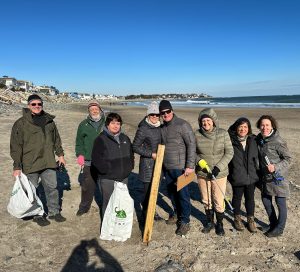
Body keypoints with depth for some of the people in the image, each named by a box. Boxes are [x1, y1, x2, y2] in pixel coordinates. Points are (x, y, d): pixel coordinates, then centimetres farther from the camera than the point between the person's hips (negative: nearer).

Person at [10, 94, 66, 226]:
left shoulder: (49, 120, 7)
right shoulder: (21, 123, -7)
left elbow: (56, 139, 17)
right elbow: (16, 147, -7)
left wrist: (60, 154, 15)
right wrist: (17, 166, -8)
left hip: (48, 162, 4)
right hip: (30, 165, -4)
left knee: (52, 187, 13)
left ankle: (54, 212, 29)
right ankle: (37, 215, 26)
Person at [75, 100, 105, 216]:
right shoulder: (84, 125, 7)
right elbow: (79, 142, 10)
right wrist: (80, 155, -4)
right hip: (88, 162, 1)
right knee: (87, 186, 7)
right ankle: (84, 206, 27)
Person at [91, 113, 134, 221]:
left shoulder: (125, 138, 11)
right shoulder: (101, 139, -9)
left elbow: (131, 154, 21)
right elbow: (96, 159, -13)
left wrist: (129, 167, 9)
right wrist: (107, 170, -18)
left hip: (123, 177, 6)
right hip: (107, 179, -6)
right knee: (107, 203, 2)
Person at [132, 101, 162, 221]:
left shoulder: (159, 127, 6)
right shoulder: (143, 129, -14)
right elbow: (135, 147, -12)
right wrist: (151, 154, -16)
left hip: (158, 162, 6)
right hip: (147, 163, -6)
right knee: (148, 189, 2)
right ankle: (146, 213, 22)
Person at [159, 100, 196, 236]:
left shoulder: (182, 124, -12)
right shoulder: (162, 127, 9)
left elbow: (191, 145, -15)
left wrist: (190, 166, -18)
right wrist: (162, 163, 17)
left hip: (180, 167, -7)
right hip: (167, 168, 7)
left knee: (183, 194, 1)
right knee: (171, 192, 18)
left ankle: (184, 222, 16)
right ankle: (177, 213, 38)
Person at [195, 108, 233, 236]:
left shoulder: (223, 134, -11)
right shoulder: (197, 135, -7)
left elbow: (229, 152, -8)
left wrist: (218, 167, -17)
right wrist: (199, 162, -13)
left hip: (219, 174, -2)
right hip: (202, 174, 2)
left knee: (219, 201, 7)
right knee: (206, 201, 17)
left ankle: (220, 224, 32)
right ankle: (209, 222, 40)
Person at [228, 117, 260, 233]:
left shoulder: (252, 140, 1)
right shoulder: (231, 141, -11)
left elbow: (256, 158, 10)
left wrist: (258, 172, 9)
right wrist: (227, 173, -8)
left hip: (251, 176, 3)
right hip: (237, 177, -3)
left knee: (250, 198, 15)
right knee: (237, 197, 14)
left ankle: (250, 220, 34)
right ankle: (237, 218, 35)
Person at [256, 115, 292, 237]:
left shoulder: (278, 142, -18)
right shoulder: (259, 139, 2)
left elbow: (288, 159, -12)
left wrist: (276, 167, -25)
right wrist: (260, 174, 10)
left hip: (278, 178, -7)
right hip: (266, 177, 7)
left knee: (280, 203, 7)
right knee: (266, 200, 16)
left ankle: (279, 229, 25)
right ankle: (273, 224, 37)